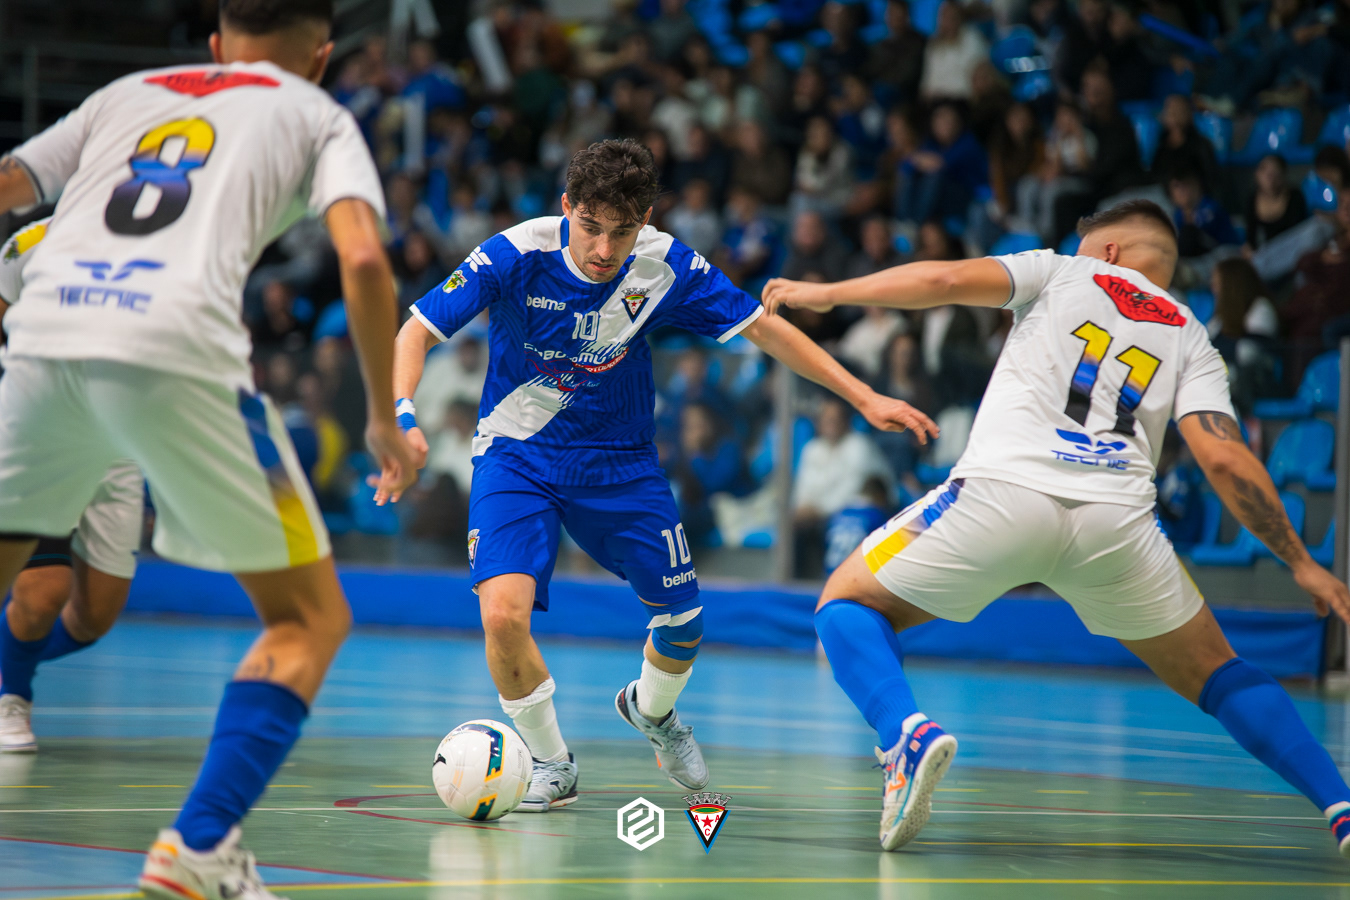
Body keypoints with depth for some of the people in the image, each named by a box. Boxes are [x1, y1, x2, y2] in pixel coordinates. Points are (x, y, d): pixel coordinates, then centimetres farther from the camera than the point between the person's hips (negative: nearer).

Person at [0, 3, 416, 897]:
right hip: (174, 349, -4)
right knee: (310, 618, 10)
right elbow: (364, 260, 3)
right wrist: (384, 420, 12)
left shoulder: (127, 93, 31)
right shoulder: (316, 115, 21)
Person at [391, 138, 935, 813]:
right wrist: (402, 416, -39)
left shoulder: (666, 267, -16)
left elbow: (764, 329, -5)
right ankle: (551, 763, 2)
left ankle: (652, 710, 45)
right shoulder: (516, 256, -24)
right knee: (503, 611, -25)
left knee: (683, 623, 7)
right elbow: (416, 332, -21)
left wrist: (863, 397, -8)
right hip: (516, 454, -3)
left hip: (619, 460, 3)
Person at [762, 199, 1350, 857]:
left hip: (1001, 493, -2)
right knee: (1214, 676, 23)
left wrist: (823, 293, 16)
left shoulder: (1062, 272, 21)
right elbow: (1224, 458, 8)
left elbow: (945, 280, 6)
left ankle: (908, 732, -12)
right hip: (1115, 519, 3)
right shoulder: (1190, 339, 23)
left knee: (848, 603, 18)